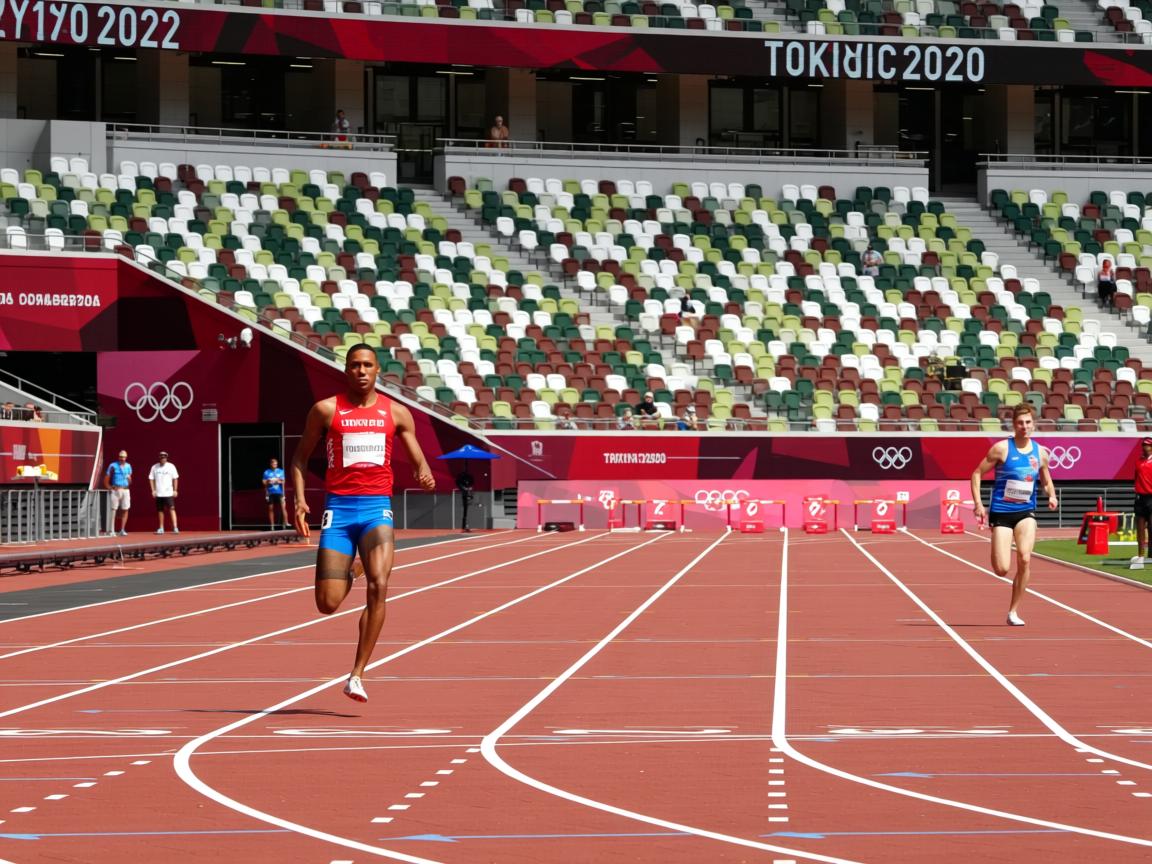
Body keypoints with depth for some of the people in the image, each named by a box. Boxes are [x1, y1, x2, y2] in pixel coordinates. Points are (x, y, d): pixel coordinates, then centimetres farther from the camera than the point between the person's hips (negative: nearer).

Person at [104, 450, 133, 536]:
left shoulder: (128, 466, 12)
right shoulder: (113, 466, -2)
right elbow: (106, 479, -2)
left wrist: (129, 479, -4)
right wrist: (110, 488, -9)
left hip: (125, 490, 5)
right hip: (115, 490, -5)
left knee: (125, 510, 2)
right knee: (113, 510, -6)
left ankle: (122, 530, 9)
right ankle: (112, 530, -4)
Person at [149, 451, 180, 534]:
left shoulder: (171, 466, -1)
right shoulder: (155, 467, 3)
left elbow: (175, 479, 2)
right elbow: (151, 479, 7)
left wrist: (175, 490, -3)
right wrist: (153, 490, -1)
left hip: (168, 493, -3)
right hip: (158, 493, 3)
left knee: (171, 509, -11)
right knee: (160, 510, 8)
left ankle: (175, 527, -16)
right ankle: (161, 528, 17)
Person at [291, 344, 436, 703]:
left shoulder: (396, 413, 8)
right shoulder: (326, 410, 4)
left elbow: (418, 460, 13)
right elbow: (300, 457, 12)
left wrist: (424, 474, -11)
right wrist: (299, 498, -3)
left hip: (377, 507, 0)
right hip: (338, 508, 0)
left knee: (379, 586, -21)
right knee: (327, 605, -5)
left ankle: (357, 675, -14)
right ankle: (347, 575, 36)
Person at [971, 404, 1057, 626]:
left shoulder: (1040, 453, 4)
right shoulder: (1002, 448, -8)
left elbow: (1046, 481, 19)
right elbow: (977, 474, -4)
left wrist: (1051, 495, -4)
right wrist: (978, 504, -13)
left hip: (1026, 512, 3)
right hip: (1001, 512, -3)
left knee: (1024, 559, -17)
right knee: (1002, 569, -9)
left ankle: (1013, 611, -3)